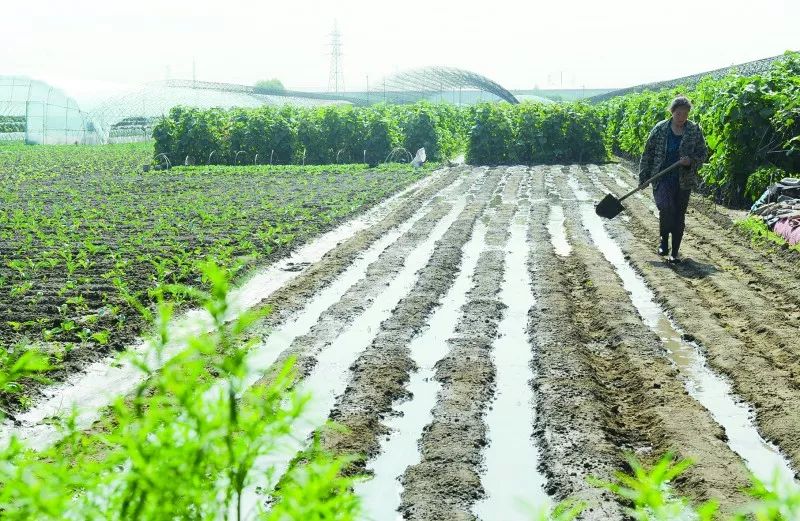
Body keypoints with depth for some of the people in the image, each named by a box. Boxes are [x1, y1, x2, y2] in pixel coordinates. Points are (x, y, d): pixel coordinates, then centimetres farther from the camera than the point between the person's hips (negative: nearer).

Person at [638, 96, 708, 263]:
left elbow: (703, 153, 8)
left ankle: (674, 252, 16)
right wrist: (643, 177, 3)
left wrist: (691, 161, -13)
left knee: (679, 216, 5)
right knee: (666, 208, -21)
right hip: (662, 179, -1)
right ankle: (664, 240, 6)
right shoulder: (660, 129, 0)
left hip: (684, 180, 2)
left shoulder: (694, 130, 2)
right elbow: (648, 153, 5)